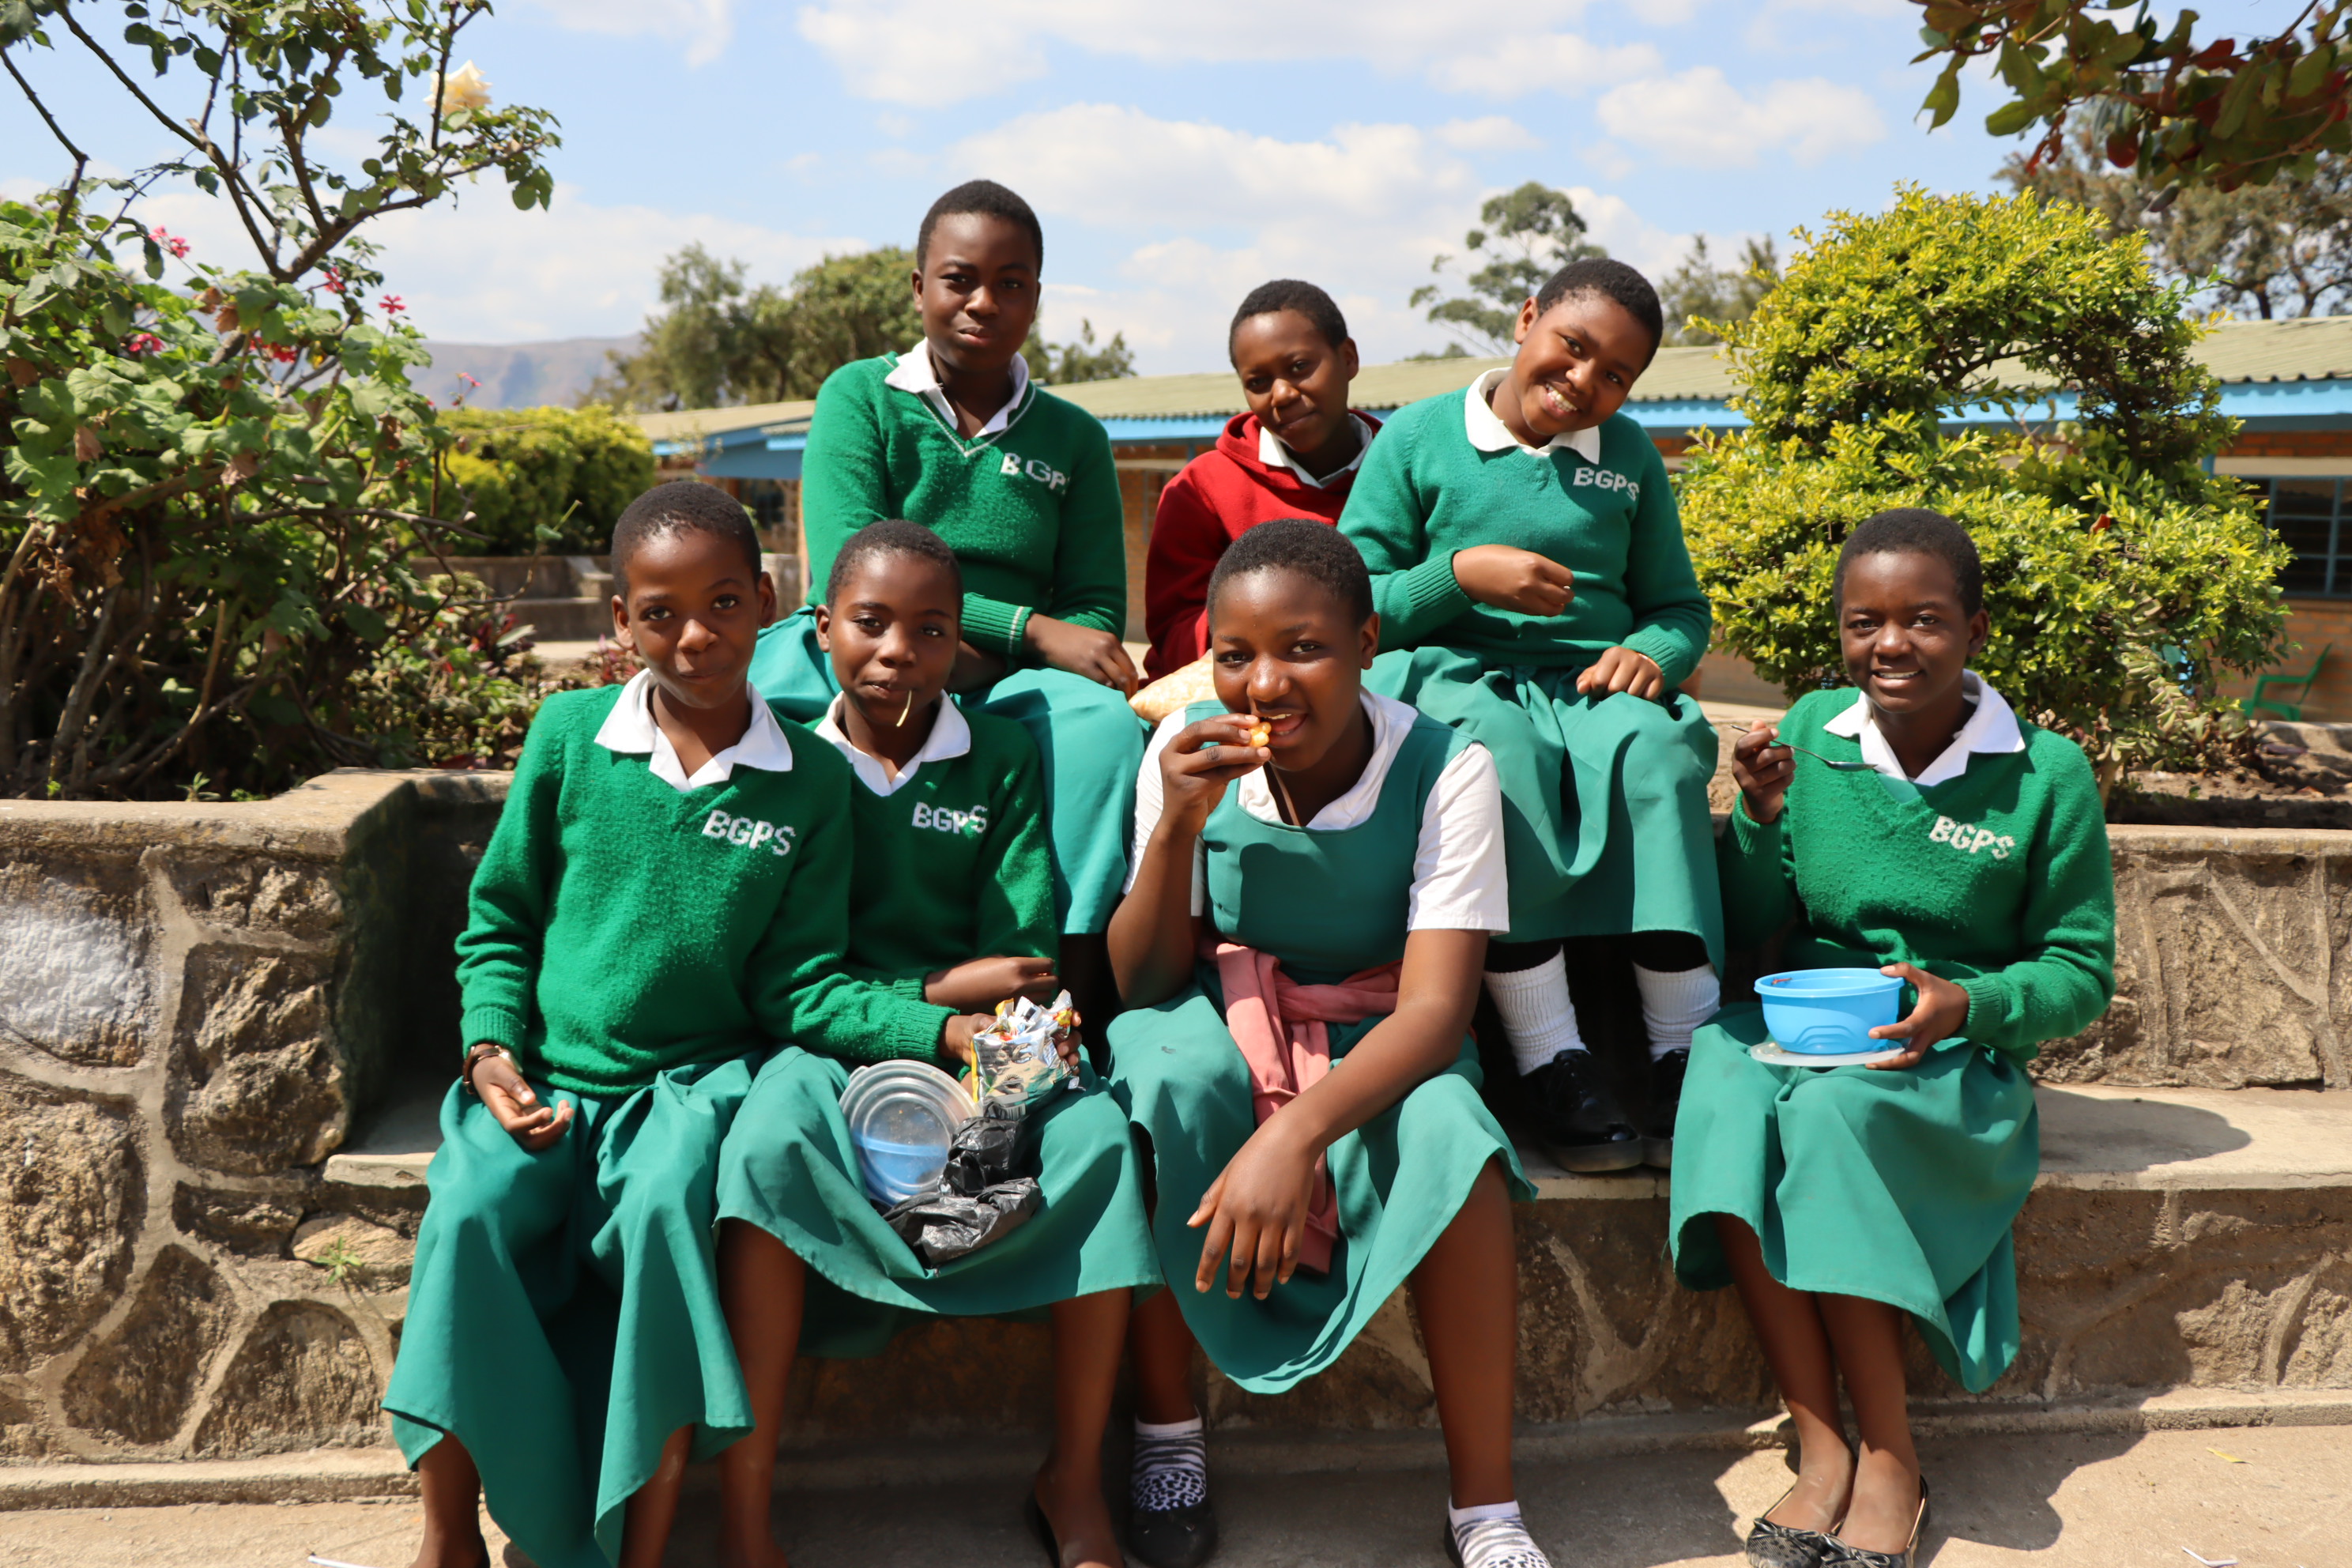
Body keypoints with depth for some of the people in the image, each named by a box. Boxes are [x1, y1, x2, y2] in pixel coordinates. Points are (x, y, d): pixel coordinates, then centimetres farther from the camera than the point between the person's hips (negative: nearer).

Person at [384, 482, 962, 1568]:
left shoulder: (809, 779, 0)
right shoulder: (569, 735, 1)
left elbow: (797, 982, 0)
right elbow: (499, 920, 10)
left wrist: (943, 1031, -13)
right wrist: (492, 1051, -6)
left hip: (696, 1079, -1)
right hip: (548, 1076, 1)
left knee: (667, 1201, -32)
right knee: (471, 1205, -27)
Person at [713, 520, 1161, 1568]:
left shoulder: (1001, 759, 5)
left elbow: (1026, 959, 2)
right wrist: (935, 999, -14)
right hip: (833, 1041, -1)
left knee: (1098, 1137, -27)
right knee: (770, 1140, -33)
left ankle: (1074, 1484, -9)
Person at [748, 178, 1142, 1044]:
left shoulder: (1073, 438, 14)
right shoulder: (859, 398, 5)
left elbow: (1096, 615, 6)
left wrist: (977, 652, -17)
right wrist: (1030, 630, -16)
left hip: (1006, 685, 2)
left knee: (1103, 718, -30)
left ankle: (1076, 975, -30)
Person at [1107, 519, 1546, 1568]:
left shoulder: (1445, 768, -18)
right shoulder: (1191, 751, -11)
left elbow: (1435, 1009, -24)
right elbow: (1141, 987, -10)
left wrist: (1293, 1137, -41)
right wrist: (1179, 825, -27)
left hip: (1379, 1042, -1)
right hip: (1219, 1020, 1)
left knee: (1449, 1128, -33)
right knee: (1168, 1071, -32)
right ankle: (1166, 1440, -14)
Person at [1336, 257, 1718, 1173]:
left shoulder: (1631, 458, 19)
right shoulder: (1416, 437, 8)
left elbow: (1681, 609, 19)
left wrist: (1650, 653, -4)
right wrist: (1461, 574, -13)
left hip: (1591, 684, 3)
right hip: (1456, 674, -2)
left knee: (1657, 746, -33)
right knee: (1499, 741, -39)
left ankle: (1686, 1057, -30)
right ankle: (1549, 1062, -36)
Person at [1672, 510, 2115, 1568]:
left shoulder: (2046, 776, -4)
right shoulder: (1811, 732, 2)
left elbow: (2081, 972, 1)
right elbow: (1746, 929, 7)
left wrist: (1969, 1003, -18)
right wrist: (1760, 818, -11)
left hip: (1951, 1054, -2)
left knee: (1835, 1108, -34)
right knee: (1725, 1079, -31)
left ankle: (1891, 1458, -17)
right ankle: (1819, 1450, -24)